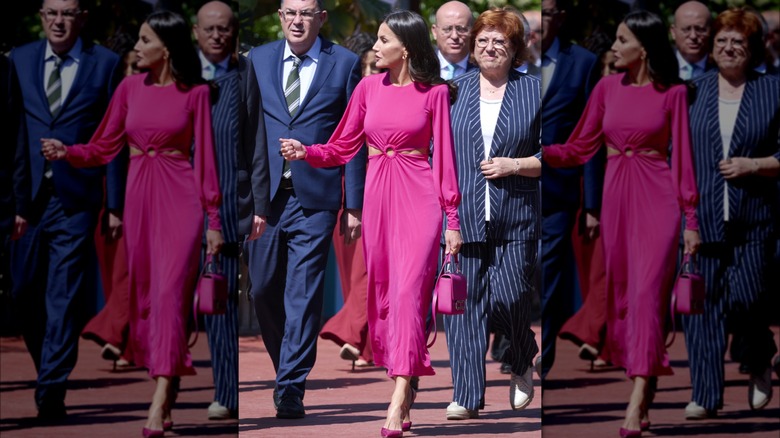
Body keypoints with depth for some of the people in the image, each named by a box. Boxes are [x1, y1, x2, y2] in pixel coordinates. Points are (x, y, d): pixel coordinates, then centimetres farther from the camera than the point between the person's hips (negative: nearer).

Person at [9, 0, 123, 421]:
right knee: (25, 293, 7)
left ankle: (51, 392, -2)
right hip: (28, 197, 3)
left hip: (76, 200, -3)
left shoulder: (105, 64, 1)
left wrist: (114, 204, -3)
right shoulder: (19, 61, 8)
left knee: (64, 300, -4)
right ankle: (47, 367, 28)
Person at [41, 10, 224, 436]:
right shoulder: (130, 88, 6)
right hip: (139, 193, 5)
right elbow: (104, 146, 9)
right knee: (144, 291, 6)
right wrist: (67, 151, -10)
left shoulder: (195, 93, -2)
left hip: (180, 196, -5)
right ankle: (166, 383, 17)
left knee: (171, 290, -14)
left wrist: (213, 218, -1)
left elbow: (205, 156, -1)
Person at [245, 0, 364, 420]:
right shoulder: (257, 60, 9)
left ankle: (291, 389, -5)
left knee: (303, 295, -6)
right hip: (264, 196, 3)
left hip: (315, 198, -3)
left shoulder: (344, 64, 3)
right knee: (263, 290, 7)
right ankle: (286, 367, 28)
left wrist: (353, 206, -2)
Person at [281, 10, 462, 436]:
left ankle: (398, 401, -20)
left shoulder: (434, 93, -2)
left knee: (409, 288, -14)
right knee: (382, 289, 6)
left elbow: (444, 155, 0)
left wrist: (452, 218, 0)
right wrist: (305, 151, -8)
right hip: (378, 193, 5)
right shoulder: (369, 87, 6)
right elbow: (343, 147, 10)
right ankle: (404, 381, 19)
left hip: (419, 196, -5)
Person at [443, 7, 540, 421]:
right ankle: (467, 396, 2)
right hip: (463, 215, 2)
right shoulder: (454, 90, 9)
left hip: (516, 219, -2)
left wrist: (514, 165, -11)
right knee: (464, 303, -2)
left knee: (509, 300, -7)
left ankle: (522, 365, 23)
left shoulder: (533, 91, 3)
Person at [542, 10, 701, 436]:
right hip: (617, 194, 5)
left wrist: (691, 219, -3)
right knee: (621, 292, 6)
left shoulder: (672, 93, -2)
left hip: (657, 197, -5)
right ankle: (644, 385, 15)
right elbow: (580, 148, 10)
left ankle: (637, 401, -19)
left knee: (647, 291, -13)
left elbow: (682, 156, -1)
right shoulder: (607, 88, 7)